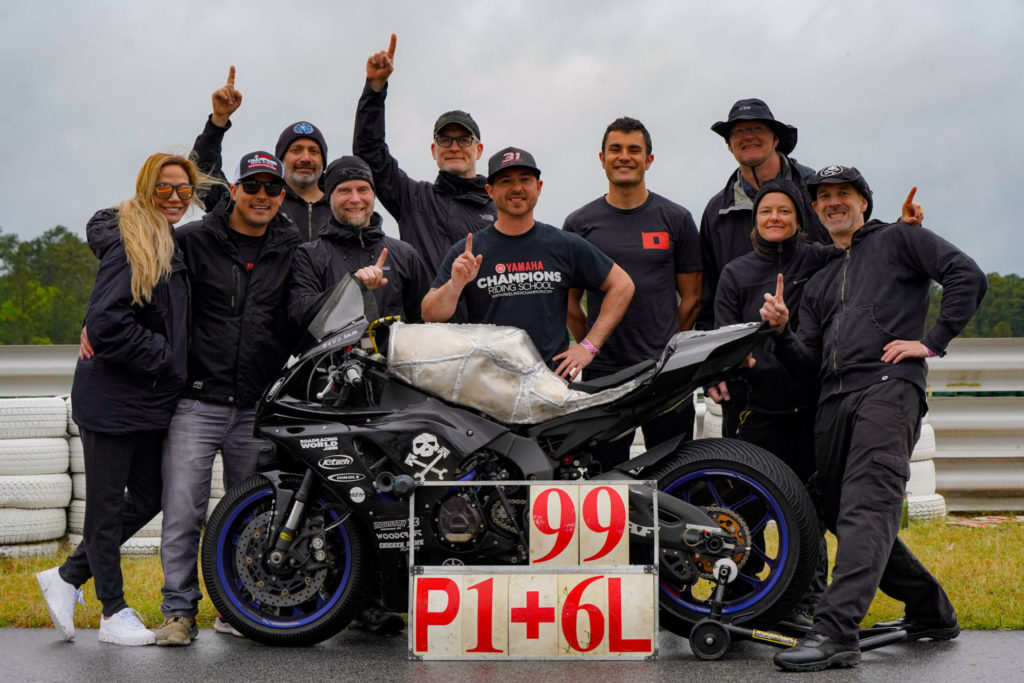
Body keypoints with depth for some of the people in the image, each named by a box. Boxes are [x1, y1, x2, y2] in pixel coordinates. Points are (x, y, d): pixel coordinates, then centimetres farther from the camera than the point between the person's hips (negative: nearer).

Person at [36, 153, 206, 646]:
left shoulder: (170, 247, 14)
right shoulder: (129, 244, -15)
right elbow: (105, 323, -23)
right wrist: (162, 357, -17)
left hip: (151, 401, 9)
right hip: (113, 398, -9)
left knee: (147, 500, 14)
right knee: (106, 504, 2)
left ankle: (67, 577, 26)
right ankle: (114, 613, 11)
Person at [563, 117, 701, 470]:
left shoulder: (676, 219, 8)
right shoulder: (580, 223, 8)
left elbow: (691, 297, 11)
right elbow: (570, 301, 12)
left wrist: (671, 348, 6)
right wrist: (592, 348, 7)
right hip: (602, 374, 0)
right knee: (606, 475, 1)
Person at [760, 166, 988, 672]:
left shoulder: (897, 239, 15)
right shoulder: (819, 283, 31)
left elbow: (967, 276, 1)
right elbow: (806, 361, 20)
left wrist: (932, 341, -6)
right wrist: (781, 330, 1)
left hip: (889, 387, -8)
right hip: (833, 402, 8)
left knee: (865, 510, -22)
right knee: (843, 517, 8)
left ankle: (835, 630, -36)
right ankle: (931, 613, 24)